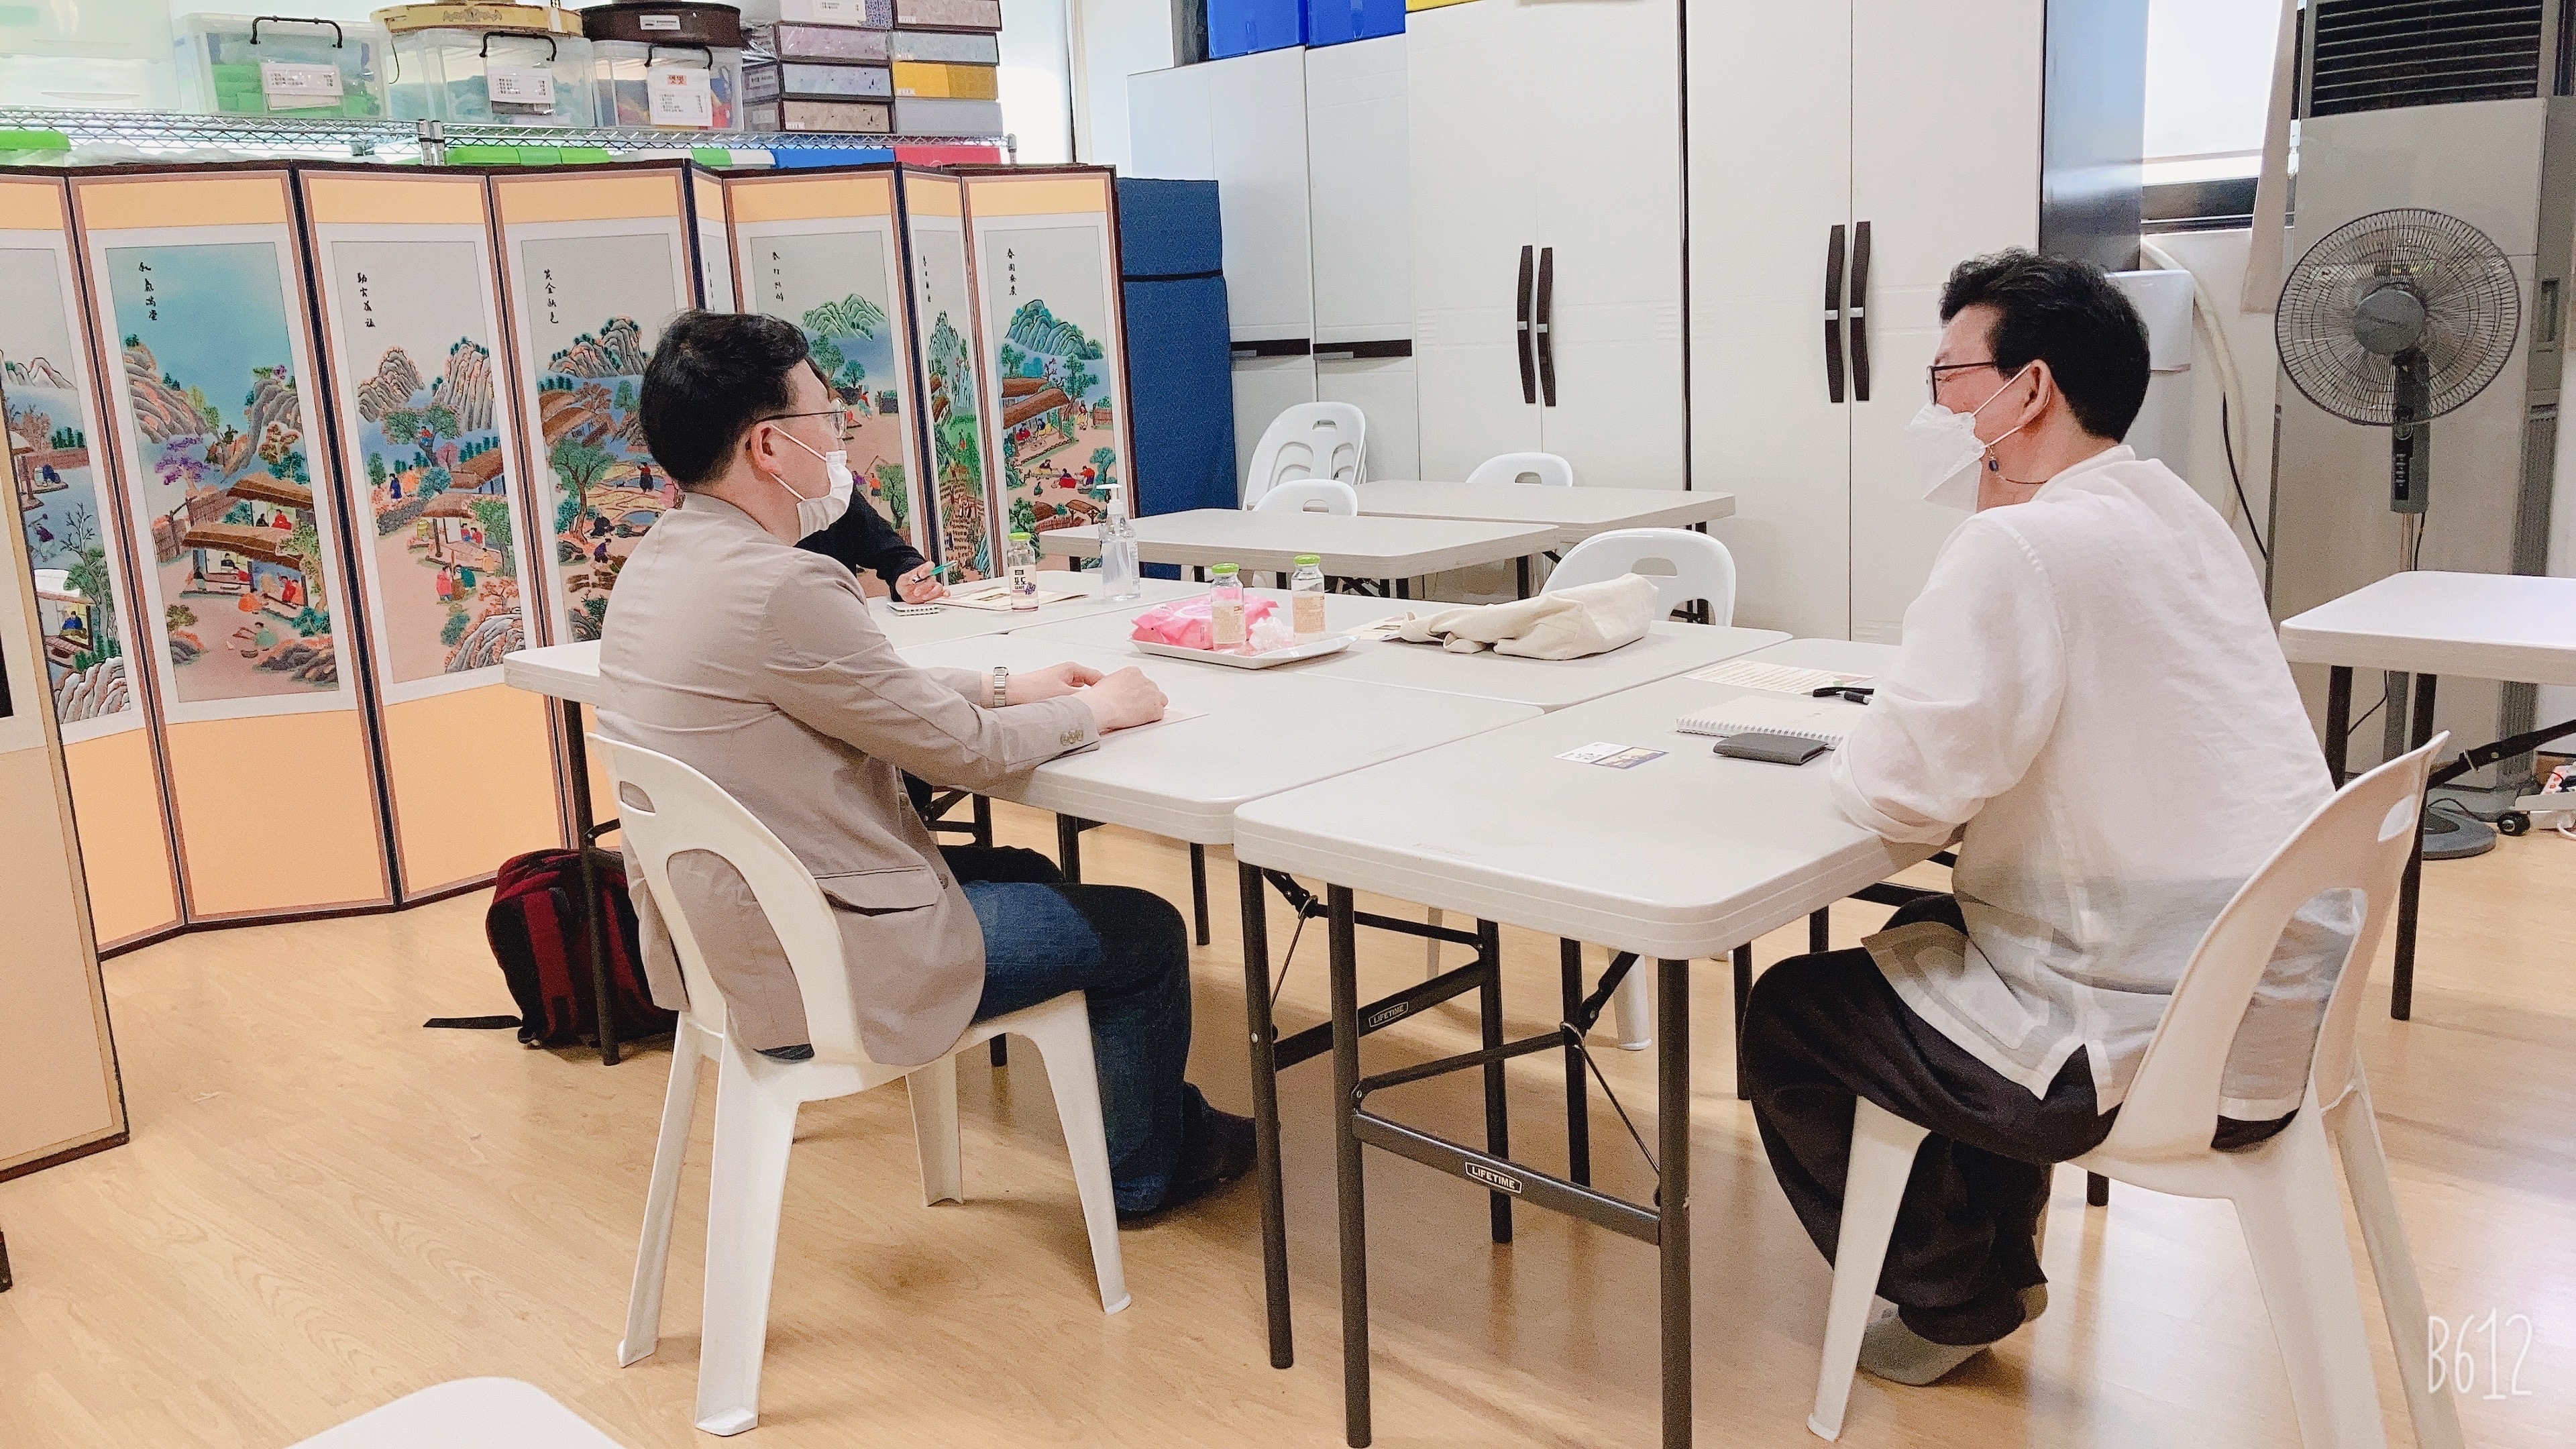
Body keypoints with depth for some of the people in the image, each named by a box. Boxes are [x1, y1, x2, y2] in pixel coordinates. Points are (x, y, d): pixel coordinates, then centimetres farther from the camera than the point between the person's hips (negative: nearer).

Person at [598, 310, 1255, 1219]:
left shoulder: (656, 564, 3)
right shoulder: (778, 587, -27)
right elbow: (963, 751, -18)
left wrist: (1006, 688, 11)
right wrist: (1095, 708, -1)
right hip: (818, 981, -10)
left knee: (1018, 872, 27)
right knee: (1143, 932, 7)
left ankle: (1155, 1109, 41)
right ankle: (1151, 1168, 31)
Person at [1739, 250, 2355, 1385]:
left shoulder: (2021, 548, -23)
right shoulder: (2176, 513, 7)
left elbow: (1902, 791, -22)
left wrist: (1853, 754, -1)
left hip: (2163, 1049, -9)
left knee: (1786, 1017, 7)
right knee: (1929, 938, 30)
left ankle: (1954, 1301, 26)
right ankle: (1996, 1261, 41)